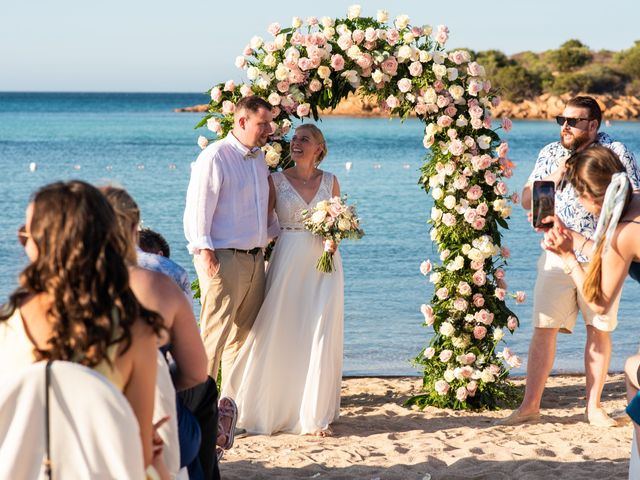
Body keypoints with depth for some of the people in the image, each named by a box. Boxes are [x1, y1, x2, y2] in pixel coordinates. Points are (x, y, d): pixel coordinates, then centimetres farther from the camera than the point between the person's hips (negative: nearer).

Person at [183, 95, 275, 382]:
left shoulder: (259, 158, 16)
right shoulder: (215, 156, -9)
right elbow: (198, 206, -14)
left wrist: (268, 240, 19)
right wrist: (204, 251, -19)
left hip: (254, 258, 8)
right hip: (223, 258, -8)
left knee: (244, 333, 13)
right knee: (214, 334, -10)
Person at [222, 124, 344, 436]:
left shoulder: (330, 181, 8)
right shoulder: (277, 180, 2)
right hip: (288, 263, -1)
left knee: (320, 337, 0)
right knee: (282, 336, -1)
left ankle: (316, 413, 8)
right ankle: (276, 408, 11)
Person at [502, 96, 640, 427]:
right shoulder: (551, 153, 7)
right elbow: (526, 200, 8)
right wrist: (554, 178, -9)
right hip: (557, 255, 2)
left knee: (599, 331, 5)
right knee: (543, 329, -2)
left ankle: (594, 406, 16)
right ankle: (530, 406, 3)